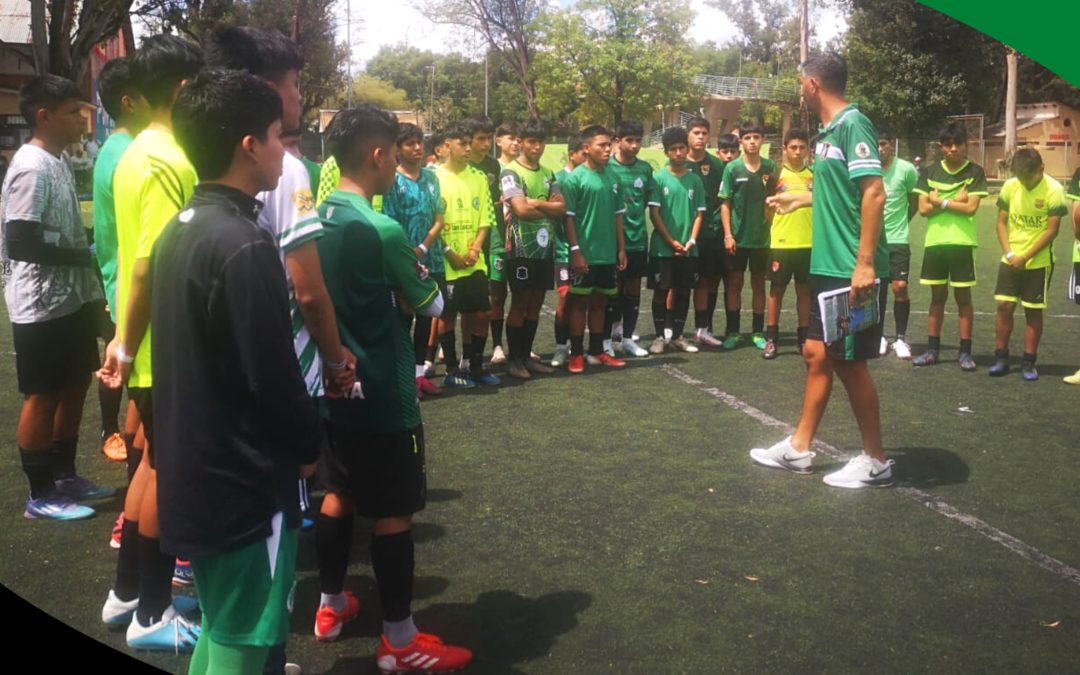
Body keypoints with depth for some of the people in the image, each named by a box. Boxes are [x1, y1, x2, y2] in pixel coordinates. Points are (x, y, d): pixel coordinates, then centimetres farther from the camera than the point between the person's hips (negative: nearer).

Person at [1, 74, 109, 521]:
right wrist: (80, 254, -15)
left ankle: (64, 476, 30)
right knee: (42, 396, 2)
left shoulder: (57, 163, 11)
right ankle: (41, 494, 14)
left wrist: (84, 255, 5)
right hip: (42, 305, -9)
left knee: (74, 385, 16)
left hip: (72, 298, 9)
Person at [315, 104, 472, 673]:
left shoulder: (319, 219, 3)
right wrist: (413, 276, 9)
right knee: (393, 513, 2)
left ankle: (331, 603, 36)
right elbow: (431, 304, -9)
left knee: (339, 495, 21)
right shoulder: (382, 230, -21)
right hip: (382, 394, -8)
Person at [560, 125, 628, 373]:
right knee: (579, 302, 3)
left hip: (608, 254, 6)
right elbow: (568, 217, -10)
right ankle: (576, 354, 10)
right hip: (584, 254, -6)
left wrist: (621, 248, 10)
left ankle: (597, 352, 23)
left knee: (599, 302, 13)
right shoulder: (575, 178, -9)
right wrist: (575, 251, -15)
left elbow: (618, 215, 13)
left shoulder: (612, 177, 8)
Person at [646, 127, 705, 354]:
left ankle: (677, 335, 20)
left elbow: (699, 214, 6)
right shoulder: (658, 178, -4)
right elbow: (654, 214, -7)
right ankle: (660, 336, 12)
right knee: (661, 292, 2)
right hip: (662, 247, -3)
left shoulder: (695, 180, 5)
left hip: (688, 249, 3)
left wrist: (691, 242, -7)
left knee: (683, 292, 9)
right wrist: (672, 242, -10)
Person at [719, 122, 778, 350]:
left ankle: (758, 332, 16)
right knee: (734, 284, 5)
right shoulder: (732, 168, -3)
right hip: (737, 237, -1)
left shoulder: (770, 167, 1)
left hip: (762, 237, 1)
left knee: (758, 284, 9)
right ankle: (732, 332, 13)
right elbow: (725, 203, -3)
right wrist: (728, 234, -9)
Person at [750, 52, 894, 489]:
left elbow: (874, 192, -21)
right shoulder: (827, 133, 14)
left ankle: (875, 461, 14)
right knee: (817, 354, 13)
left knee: (850, 363, 0)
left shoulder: (852, 124, -13)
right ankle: (799, 449, 24)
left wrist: (865, 263, -25)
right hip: (828, 268, 9)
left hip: (854, 272, -9)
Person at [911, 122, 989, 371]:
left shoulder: (975, 172, -1)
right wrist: (956, 201, -9)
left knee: (963, 296, 2)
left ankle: (965, 352, 9)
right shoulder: (929, 172, 5)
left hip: (962, 242, -2)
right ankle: (933, 349, 17)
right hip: (934, 242, 2)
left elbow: (971, 208, -10)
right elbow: (923, 209, -3)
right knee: (937, 296, 10)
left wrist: (941, 202, -6)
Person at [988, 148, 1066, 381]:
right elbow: (1001, 222, 4)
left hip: (1038, 262, -3)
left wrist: (1025, 257, -15)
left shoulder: (1054, 190, -12)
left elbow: (1051, 230, -12)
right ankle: (1001, 357, 12)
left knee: (1033, 311, 3)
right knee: (1004, 306, 1)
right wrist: (1009, 253, -8)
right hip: (1010, 261, 3)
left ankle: (1029, 362, 12)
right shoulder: (1010, 186, -2)